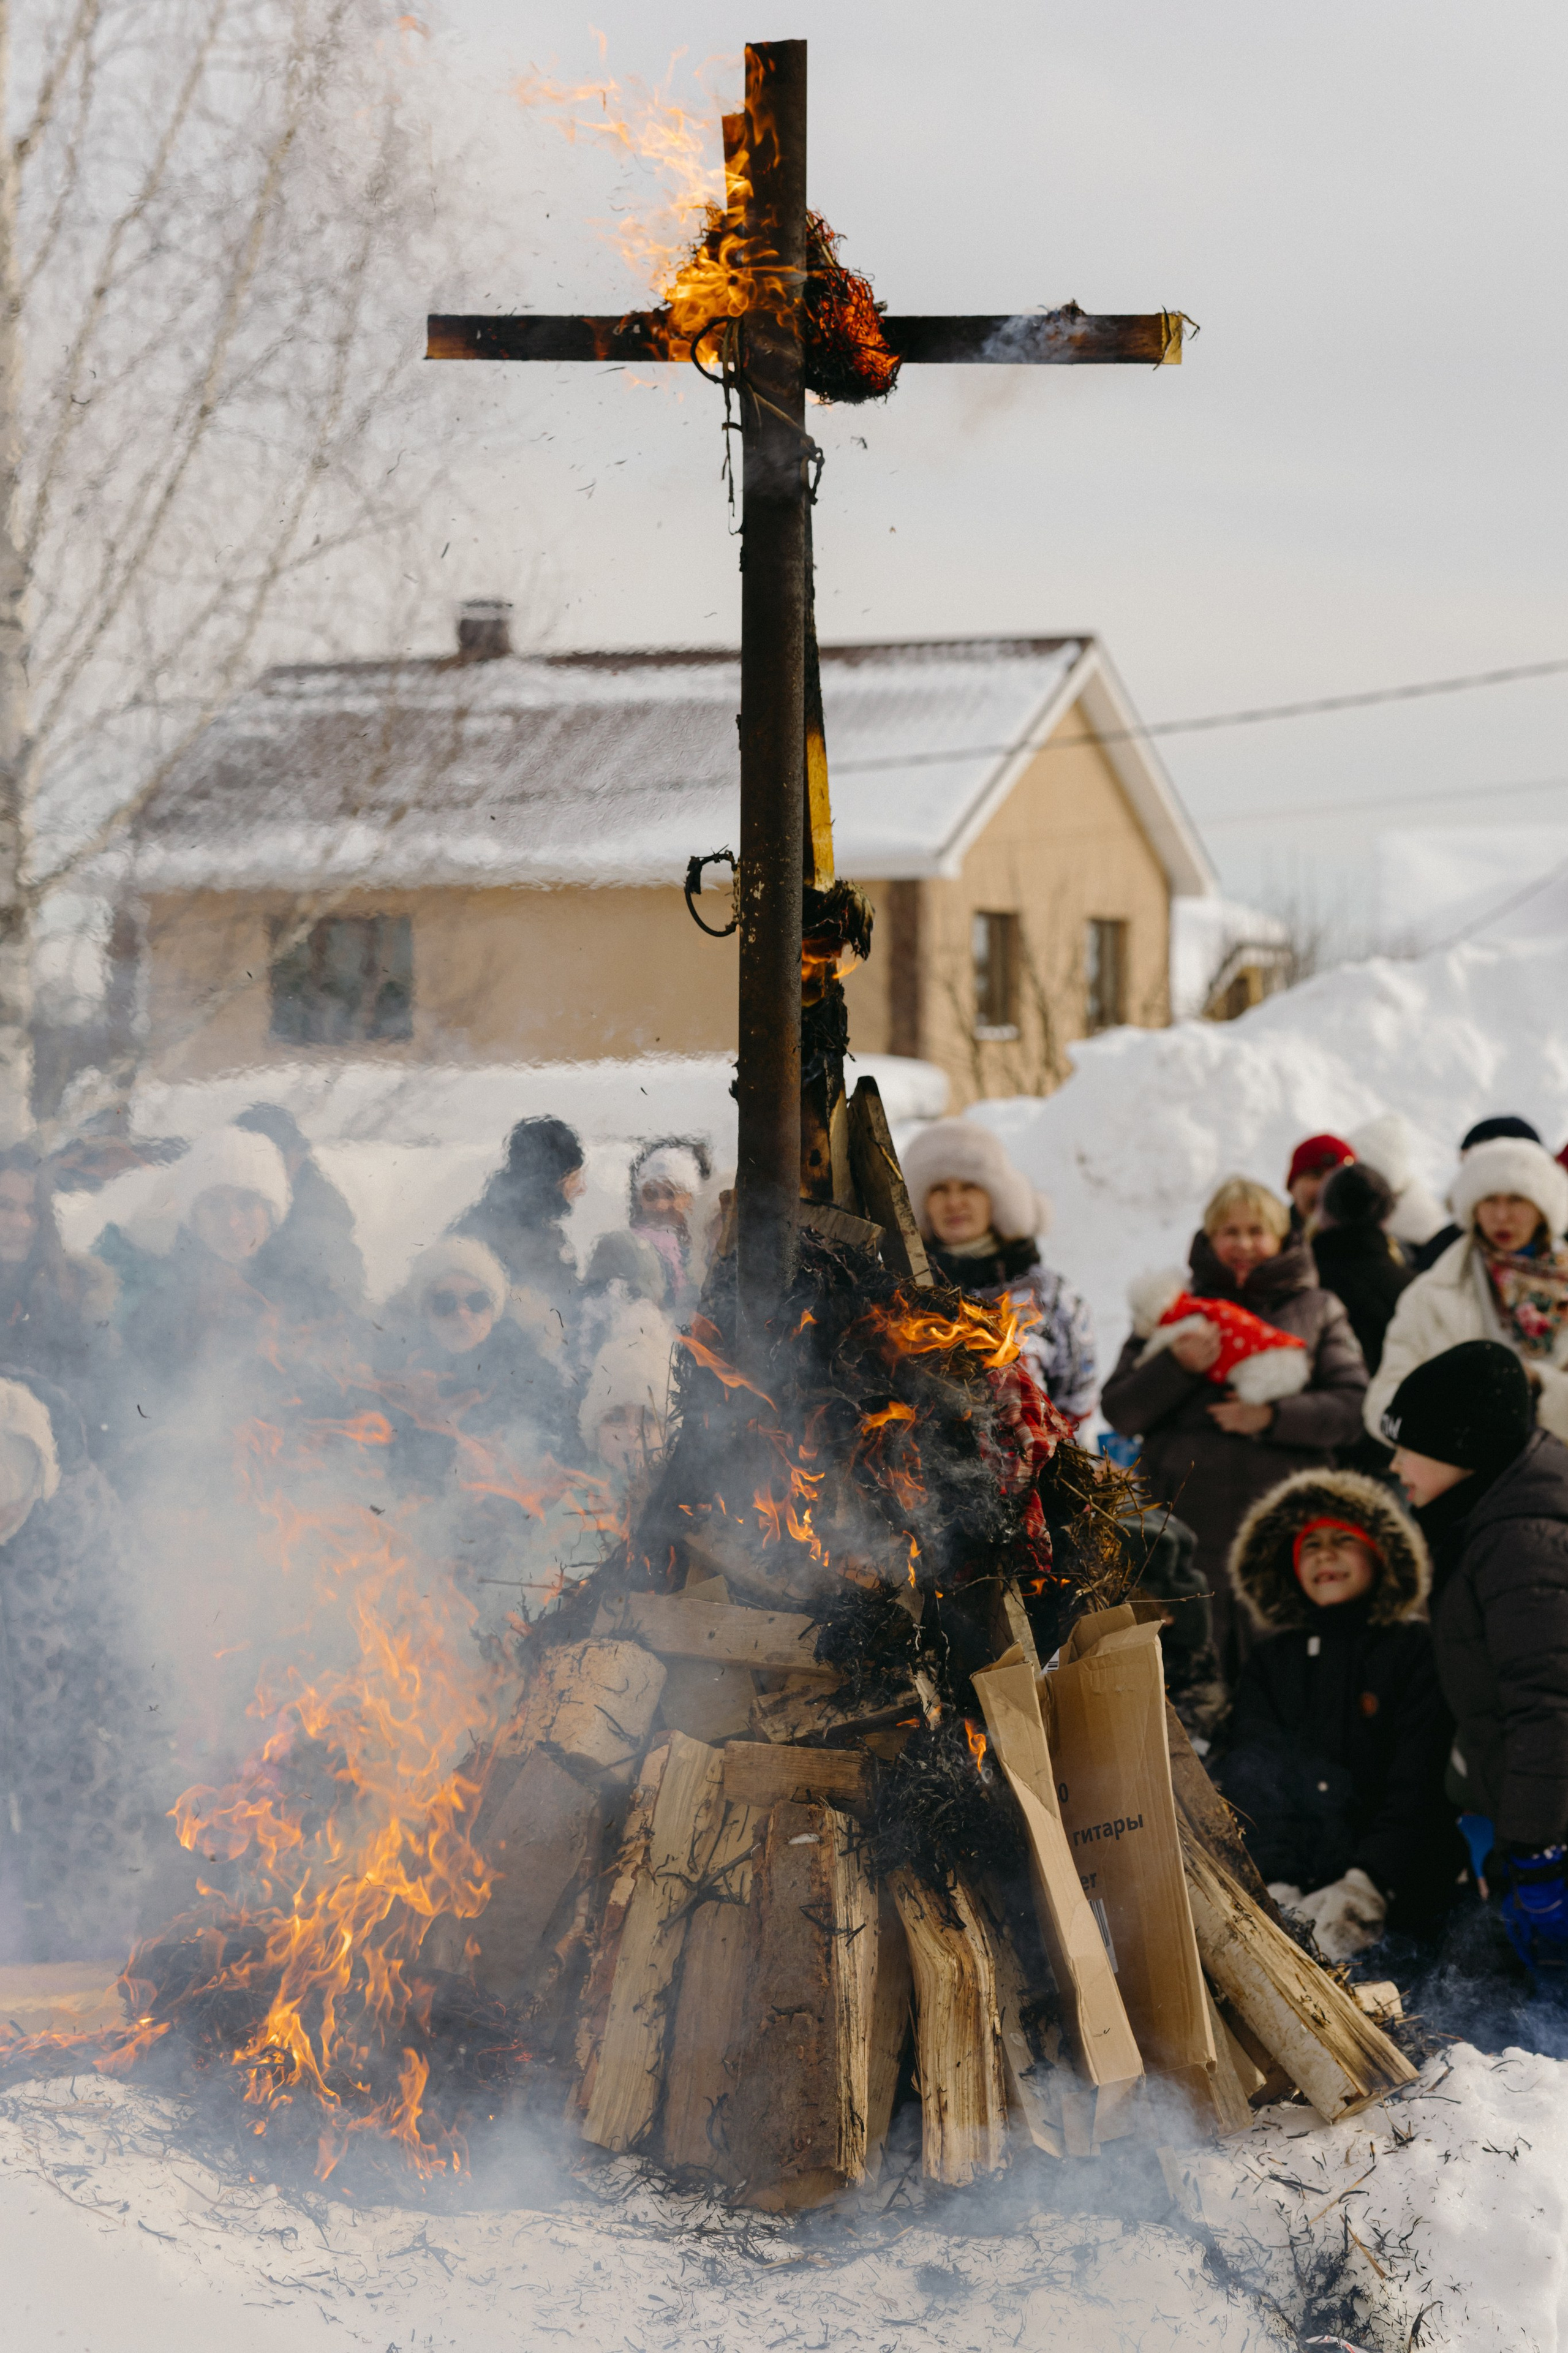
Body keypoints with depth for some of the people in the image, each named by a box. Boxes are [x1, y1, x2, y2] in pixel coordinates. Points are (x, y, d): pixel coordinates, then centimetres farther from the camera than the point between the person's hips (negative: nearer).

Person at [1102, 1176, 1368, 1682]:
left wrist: (1274, 1417, -13)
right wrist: (1176, 1367, -11)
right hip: (1190, 1526, 0)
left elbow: (1352, 1407, 2)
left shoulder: (1318, 1311, 15)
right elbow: (1119, 1412, 8)